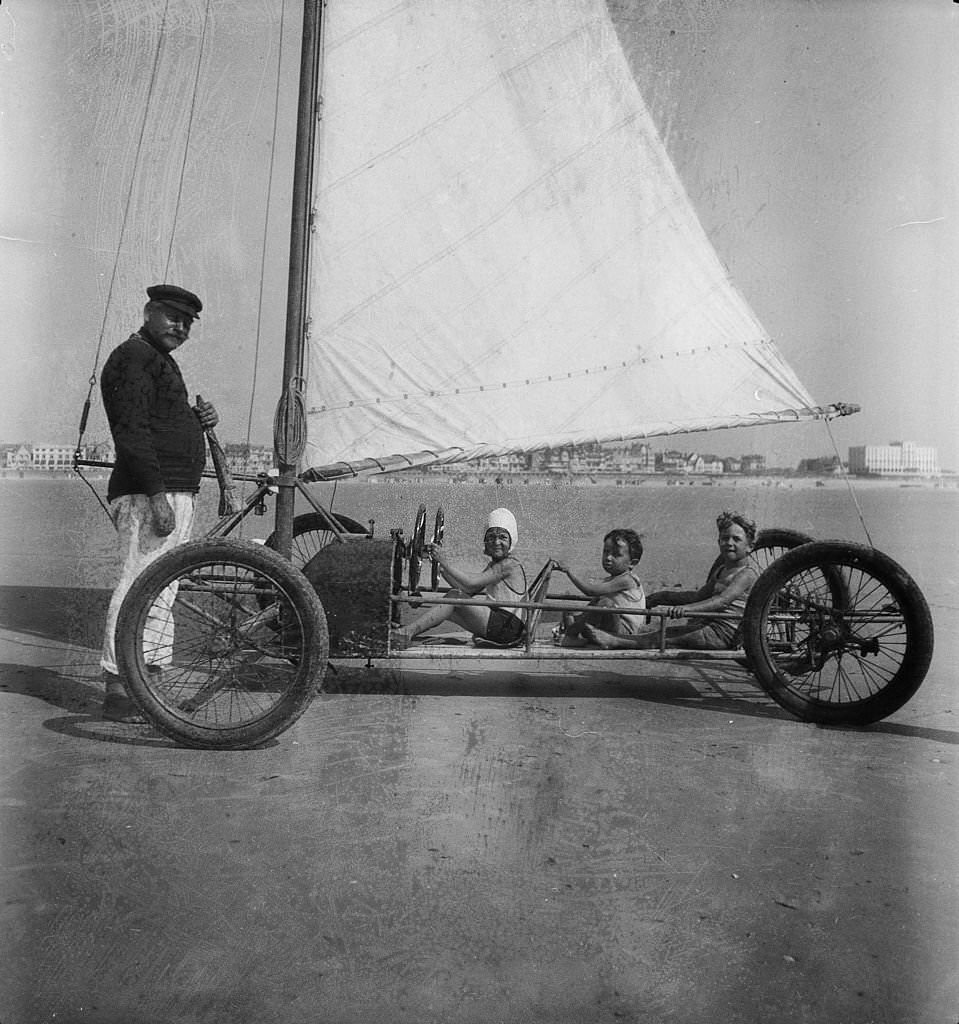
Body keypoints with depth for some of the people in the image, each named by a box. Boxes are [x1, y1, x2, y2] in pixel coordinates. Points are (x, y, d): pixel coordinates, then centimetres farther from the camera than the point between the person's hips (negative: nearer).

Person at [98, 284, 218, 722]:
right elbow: (131, 433, -18)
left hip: (174, 495, 11)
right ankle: (118, 691, -7)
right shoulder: (132, 358, -7)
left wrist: (199, 418, 7)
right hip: (147, 495, -11)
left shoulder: (160, 361, 25)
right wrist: (158, 495, -25)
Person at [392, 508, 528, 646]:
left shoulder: (510, 565, -11)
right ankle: (405, 633, 0)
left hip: (508, 629, -9)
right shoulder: (493, 566, 19)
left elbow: (471, 582, -21)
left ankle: (408, 631, -20)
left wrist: (445, 561, -17)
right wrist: (442, 567, 6)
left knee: (455, 597, -17)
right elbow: (469, 590, 12)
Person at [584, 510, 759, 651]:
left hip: (724, 634, -9)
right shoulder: (721, 570, 22)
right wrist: (662, 596, 29)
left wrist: (686, 609, -41)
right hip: (707, 625, 9)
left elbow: (723, 600, -26)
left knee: (663, 636, -26)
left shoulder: (747, 573, -8)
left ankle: (614, 641, -39)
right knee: (650, 629, -9)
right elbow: (700, 596, 31)